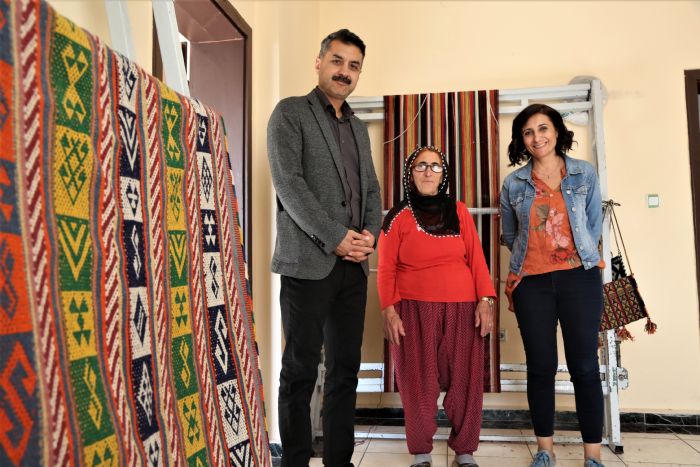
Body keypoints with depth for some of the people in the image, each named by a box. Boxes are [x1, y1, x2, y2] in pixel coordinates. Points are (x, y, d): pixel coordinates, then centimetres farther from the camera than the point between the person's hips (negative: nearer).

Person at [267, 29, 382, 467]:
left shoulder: (359, 127, 21)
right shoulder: (290, 112, 1)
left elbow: (372, 189, 19)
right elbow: (289, 183, -10)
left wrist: (370, 234, -1)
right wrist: (336, 238, -14)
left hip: (354, 265, 6)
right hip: (309, 262, -6)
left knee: (346, 369, 9)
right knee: (301, 370, 1)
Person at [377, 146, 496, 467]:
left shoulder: (458, 211, 10)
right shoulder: (398, 217, 4)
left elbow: (476, 258, 6)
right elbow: (386, 268, 1)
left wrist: (485, 300, -4)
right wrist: (389, 311, -7)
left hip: (461, 309, 2)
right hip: (414, 310, -1)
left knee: (465, 379, 3)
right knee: (418, 381, 2)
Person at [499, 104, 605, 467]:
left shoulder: (584, 173, 4)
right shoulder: (513, 183, 5)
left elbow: (593, 226, 10)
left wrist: (576, 255, 12)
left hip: (580, 277, 0)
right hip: (531, 282, 1)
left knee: (584, 365, 0)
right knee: (541, 367, 5)